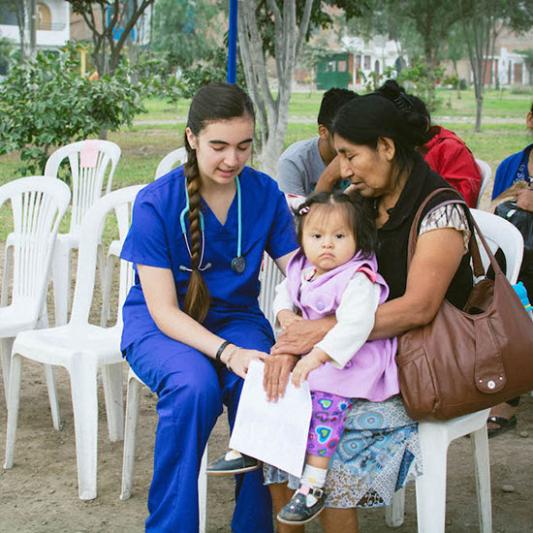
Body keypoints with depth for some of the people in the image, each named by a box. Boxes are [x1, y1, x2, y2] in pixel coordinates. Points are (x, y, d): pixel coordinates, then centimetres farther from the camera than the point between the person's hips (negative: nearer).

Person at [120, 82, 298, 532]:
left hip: (237, 317, 2)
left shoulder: (266, 193, -6)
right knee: (194, 386, -34)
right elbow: (164, 310, -17)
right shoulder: (156, 203, -15)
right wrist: (227, 353, -33)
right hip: (160, 325, -2)